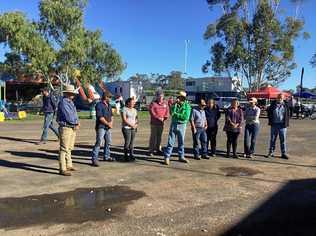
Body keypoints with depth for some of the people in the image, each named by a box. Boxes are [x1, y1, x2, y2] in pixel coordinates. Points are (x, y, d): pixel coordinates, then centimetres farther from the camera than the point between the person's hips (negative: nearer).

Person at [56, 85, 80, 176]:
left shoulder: (71, 102, 15)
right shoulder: (63, 102, -14)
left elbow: (74, 114, 16)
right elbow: (68, 116, -20)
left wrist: (77, 122, -3)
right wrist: (76, 123, -6)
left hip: (73, 128, 10)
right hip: (66, 128, -9)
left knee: (69, 148, 17)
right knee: (64, 149, -6)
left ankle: (68, 166, 29)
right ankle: (62, 169, -1)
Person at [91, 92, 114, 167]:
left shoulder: (109, 105, 15)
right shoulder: (99, 105, -11)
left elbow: (111, 115, 18)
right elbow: (100, 117, -17)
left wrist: (111, 122, -1)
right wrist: (108, 123, -11)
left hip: (108, 127, 9)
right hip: (101, 127, -9)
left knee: (108, 142, 15)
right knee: (98, 142, -12)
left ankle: (106, 156, 30)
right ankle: (94, 159, -9)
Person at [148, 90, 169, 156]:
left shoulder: (165, 104, 10)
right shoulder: (153, 103, -5)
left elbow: (167, 111, 9)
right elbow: (152, 112, -14)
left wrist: (164, 118, -9)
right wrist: (158, 118, -18)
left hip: (161, 123, 5)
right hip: (154, 123, -5)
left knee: (159, 136, 12)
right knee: (153, 136, -4)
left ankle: (158, 149, 22)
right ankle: (151, 150, 2)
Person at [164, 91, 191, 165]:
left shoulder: (187, 106, -1)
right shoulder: (175, 105, 5)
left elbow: (186, 117, -13)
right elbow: (172, 112, -13)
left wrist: (176, 114, -11)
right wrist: (175, 104, -16)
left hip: (182, 125, 0)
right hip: (174, 124, 0)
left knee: (181, 142, 11)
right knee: (170, 142, -2)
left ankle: (181, 157, 23)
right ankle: (167, 157, 0)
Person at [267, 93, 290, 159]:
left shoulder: (285, 105, 3)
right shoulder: (273, 104, 4)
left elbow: (288, 115, 5)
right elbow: (269, 113, 8)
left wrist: (287, 123, -3)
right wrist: (270, 121, 1)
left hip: (282, 125, -1)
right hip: (274, 124, 1)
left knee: (283, 139, 3)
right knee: (272, 139, 7)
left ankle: (283, 153, 11)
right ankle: (271, 152, 17)